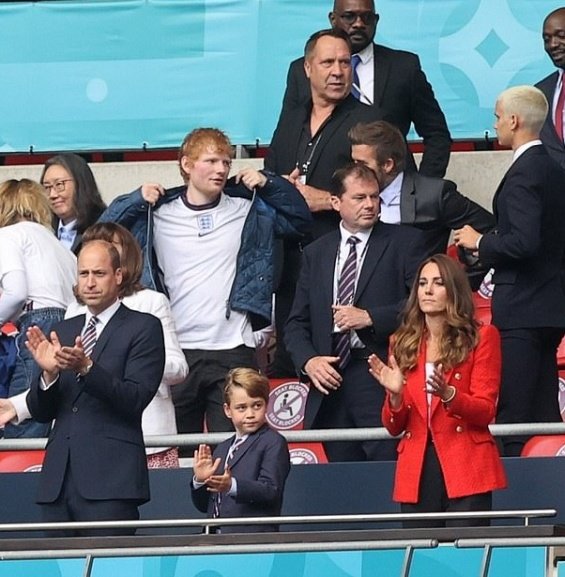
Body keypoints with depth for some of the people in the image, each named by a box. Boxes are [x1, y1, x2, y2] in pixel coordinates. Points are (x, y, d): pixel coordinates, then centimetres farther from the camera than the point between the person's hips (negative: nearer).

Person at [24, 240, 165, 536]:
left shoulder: (143, 328, 3)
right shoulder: (63, 331, 18)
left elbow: (135, 399, -9)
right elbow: (40, 412, 15)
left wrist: (86, 368, -22)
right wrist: (48, 372, -6)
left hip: (110, 479, -5)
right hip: (59, 479, 5)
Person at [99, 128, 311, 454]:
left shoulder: (247, 210, 9)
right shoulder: (158, 215, 6)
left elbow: (300, 218, 12)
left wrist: (267, 183, 2)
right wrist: (137, 200, -4)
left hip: (232, 350, 0)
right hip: (176, 352, 0)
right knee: (176, 454, 6)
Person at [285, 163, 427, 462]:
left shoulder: (405, 242, 5)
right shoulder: (316, 252, 18)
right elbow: (297, 323, 17)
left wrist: (370, 317, -12)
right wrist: (308, 361, -2)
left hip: (382, 383, -4)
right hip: (331, 383, 4)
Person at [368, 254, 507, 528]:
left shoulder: (481, 337, 5)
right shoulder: (403, 343, 13)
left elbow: (486, 411, -3)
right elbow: (393, 427, 12)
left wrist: (447, 394, -21)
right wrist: (395, 395, -9)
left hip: (466, 472, -3)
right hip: (416, 473, 3)